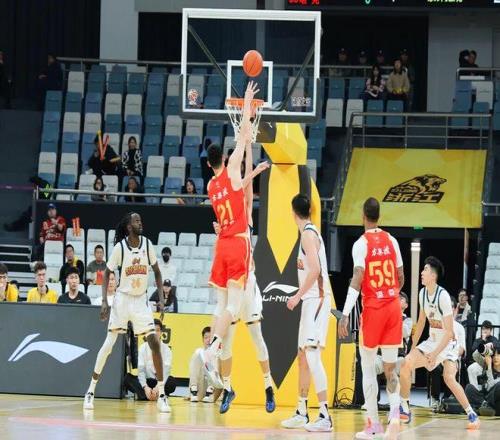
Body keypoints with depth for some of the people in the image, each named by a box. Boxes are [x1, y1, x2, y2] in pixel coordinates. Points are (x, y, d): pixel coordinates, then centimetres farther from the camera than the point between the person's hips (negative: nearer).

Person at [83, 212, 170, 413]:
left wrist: (161, 298, 0)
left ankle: (161, 394, -1)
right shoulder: (120, 247, -10)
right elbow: (107, 274, -1)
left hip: (141, 300, 2)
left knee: (155, 343, -8)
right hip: (123, 298, -2)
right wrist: (104, 301, -10)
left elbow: (157, 272, 9)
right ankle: (91, 390, 6)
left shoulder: (147, 244, -3)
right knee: (108, 344, -5)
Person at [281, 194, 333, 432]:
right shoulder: (309, 232, 16)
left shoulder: (308, 233, -12)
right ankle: (301, 413, 24)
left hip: (316, 299, -10)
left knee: (312, 354, -16)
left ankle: (325, 417, -21)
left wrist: (298, 295, -19)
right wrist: (301, 296, 21)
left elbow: (315, 269, -22)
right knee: (303, 355, 16)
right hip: (311, 300, 10)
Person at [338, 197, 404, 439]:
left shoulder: (361, 244, -9)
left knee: (368, 368, 7)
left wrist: (345, 315, -19)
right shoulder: (391, 241, 7)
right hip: (393, 306, 4)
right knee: (390, 368, 7)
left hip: (373, 309, -4)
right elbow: (401, 278, 11)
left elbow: (357, 280, -18)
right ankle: (394, 411, -16)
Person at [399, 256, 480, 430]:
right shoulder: (422, 293, 0)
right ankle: (405, 411, 4)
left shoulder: (443, 296, -24)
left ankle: (472, 414, -13)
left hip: (447, 343, -7)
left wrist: (435, 354, -25)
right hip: (432, 341, 7)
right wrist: (413, 347, 16)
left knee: (449, 378, -26)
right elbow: (421, 322, 15)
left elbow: (449, 333, -23)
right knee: (406, 364, -8)